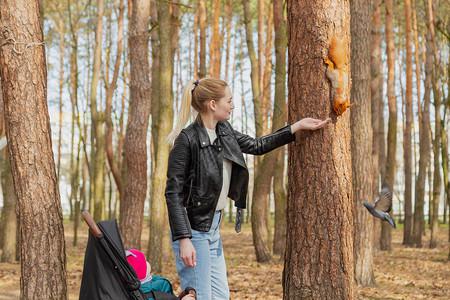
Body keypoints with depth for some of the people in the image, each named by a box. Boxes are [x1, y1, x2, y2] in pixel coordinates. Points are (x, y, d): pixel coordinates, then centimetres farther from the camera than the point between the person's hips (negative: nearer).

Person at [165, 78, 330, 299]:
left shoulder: (224, 130, 9)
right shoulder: (187, 140, -16)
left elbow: (256, 146, 25)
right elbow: (173, 193, -18)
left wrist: (298, 126, 25)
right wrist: (184, 240, -24)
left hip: (213, 227, 9)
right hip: (193, 229, -9)